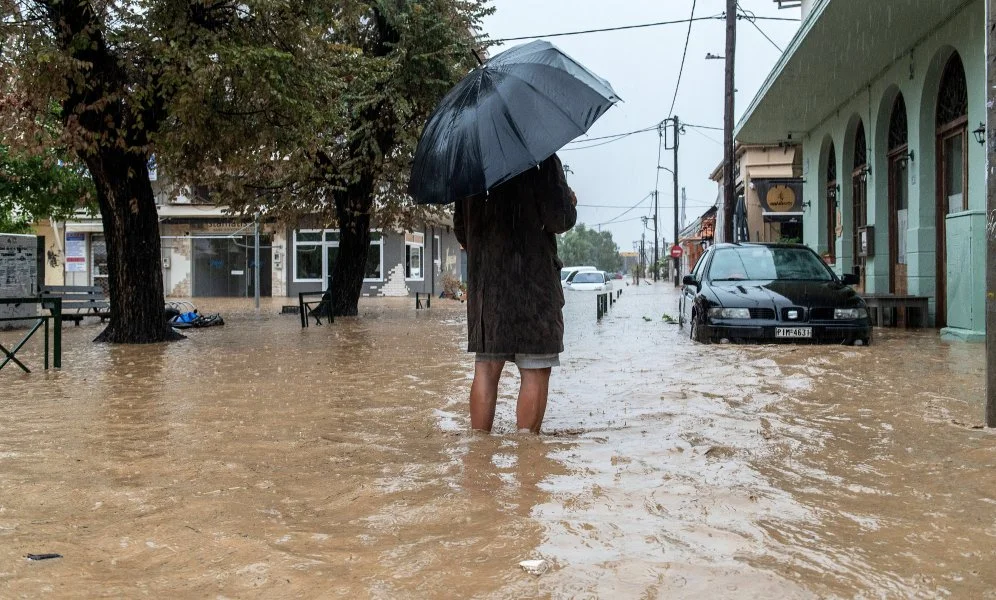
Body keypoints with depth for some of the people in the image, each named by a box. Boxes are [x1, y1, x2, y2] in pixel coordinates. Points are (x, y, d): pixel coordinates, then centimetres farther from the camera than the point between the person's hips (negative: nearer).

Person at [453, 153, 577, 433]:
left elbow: (460, 228, 16)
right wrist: (570, 203, 7)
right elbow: (559, 220, -14)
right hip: (533, 284, -5)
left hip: (483, 285, 5)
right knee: (535, 371, 1)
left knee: (485, 368, 9)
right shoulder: (543, 162, -7)